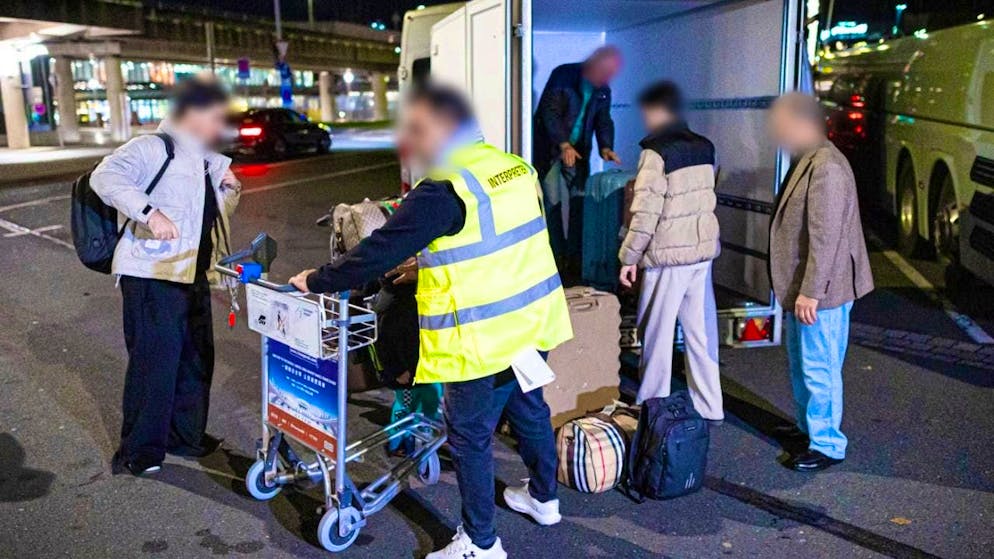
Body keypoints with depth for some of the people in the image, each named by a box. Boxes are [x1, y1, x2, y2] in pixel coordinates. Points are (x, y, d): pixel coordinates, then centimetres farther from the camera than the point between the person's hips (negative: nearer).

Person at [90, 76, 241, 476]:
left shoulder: (206, 161, 18)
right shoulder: (153, 148, -9)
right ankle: (139, 450, 11)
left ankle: (186, 435, 30)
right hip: (152, 275, -9)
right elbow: (106, 177, -23)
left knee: (197, 358, 14)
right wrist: (150, 212, -35)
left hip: (193, 276, 9)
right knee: (155, 361, -4)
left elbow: (213, 214, 28)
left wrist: (228, 191, 8)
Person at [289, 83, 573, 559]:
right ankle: (544, 498, 46)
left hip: (483, 337, -8)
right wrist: (430, 265, 23)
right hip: (532, 319, 9)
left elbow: (379, 252, -18)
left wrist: (316, 281, -4)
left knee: (470, 435, 7)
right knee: (528, 410, 26)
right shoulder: (513, 166, 5)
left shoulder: (444, 189, -21)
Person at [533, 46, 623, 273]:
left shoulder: (603, 90, 5)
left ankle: (574, 256, 10)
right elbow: (549, 112, -19)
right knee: (553, 203, -5)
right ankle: (557, 258, 3)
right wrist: (564, 144, -28)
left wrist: (605, 147, -11)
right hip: (550, 149, -5)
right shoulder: (563, 75, -13)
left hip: (578, 151, 5)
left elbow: (603, 120, 8)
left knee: (579, 203, 2)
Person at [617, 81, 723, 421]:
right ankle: (709, 407, 22)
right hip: (703, 251, 7)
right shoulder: (704, 147, 8)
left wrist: (629, 257, -10)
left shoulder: (657, 152, -13)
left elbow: (646, 213, -17)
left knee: (658, 335, 5)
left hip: (668, 255, -7)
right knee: (700, 331, 13)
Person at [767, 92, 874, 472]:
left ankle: (828, 445, 13)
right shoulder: (806, 162, 12)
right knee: (801, 364, 22)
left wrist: (810, 292, -24)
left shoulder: (826, 167, -20)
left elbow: (825, 236, -24)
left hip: (820, 292, -10)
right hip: (800, 288, 10)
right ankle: (808, 425, 39)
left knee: (819, 369, 0)